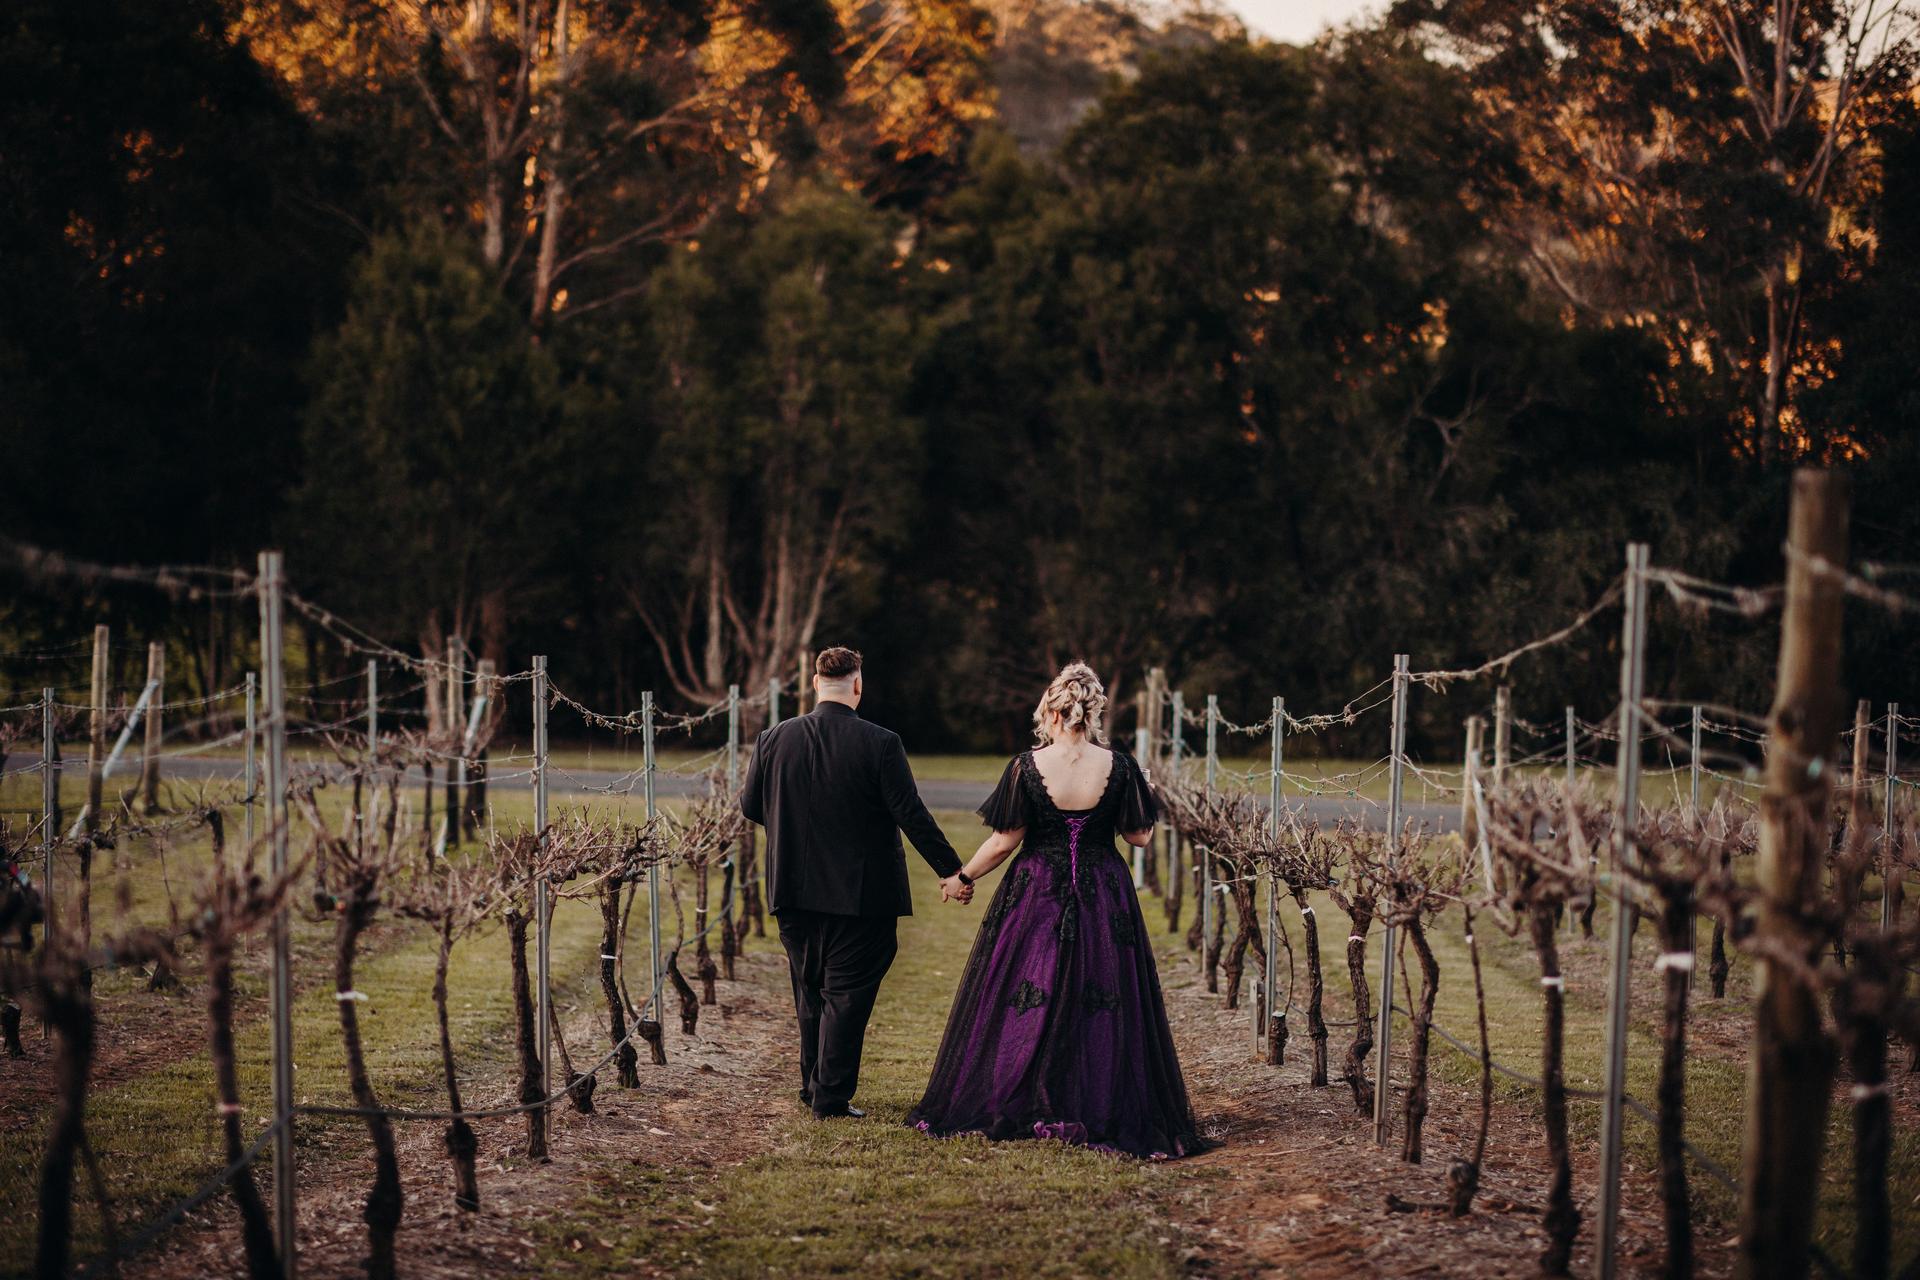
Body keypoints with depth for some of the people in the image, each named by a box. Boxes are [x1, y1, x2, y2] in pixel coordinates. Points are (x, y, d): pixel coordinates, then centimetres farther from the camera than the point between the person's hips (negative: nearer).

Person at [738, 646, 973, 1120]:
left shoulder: (774, 739, -3)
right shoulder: (880, 743, -13)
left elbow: (750, 806, 6)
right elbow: (911, 814, -13)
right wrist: (950, 870, -6)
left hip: (795, 890, 4)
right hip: (861, 894, -4)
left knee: (810, 992, 17)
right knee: (847, 993, 3)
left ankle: (814, 1087, 26)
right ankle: (831, 1097, 2)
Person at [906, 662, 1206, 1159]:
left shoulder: (1027, 766, -11)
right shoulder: (1118, 767, -8)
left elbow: (1005, 840, -8)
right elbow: (1140, 836, -1)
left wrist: (964, 876, 7)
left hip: (1037, 897, -1)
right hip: (1102, 902, 1)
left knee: (1020, 1000, 9)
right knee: (1102, 1002, 7)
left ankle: (1006, 1105, 14)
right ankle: (1100, 1112, 8)